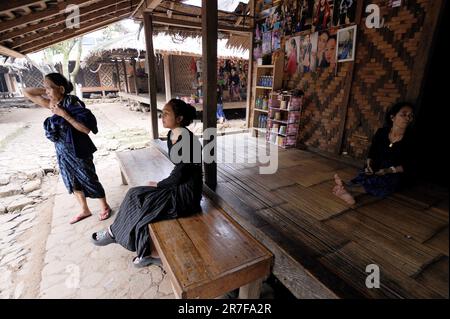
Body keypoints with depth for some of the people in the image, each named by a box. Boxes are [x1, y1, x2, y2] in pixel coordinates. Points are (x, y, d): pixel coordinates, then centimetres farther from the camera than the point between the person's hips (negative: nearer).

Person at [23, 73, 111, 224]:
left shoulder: (72, 104, -19)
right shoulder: (51, 104, 1)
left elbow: (86, 129, -26)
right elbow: (26, 92, 13)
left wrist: (64, 115, -26)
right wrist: (46, 90, 0)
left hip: (78, 151, -7)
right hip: (62, 151, 8)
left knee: (90, 181, 6)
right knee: (73, 183, 17)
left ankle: (105, 207, 26)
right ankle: (85, 210, 35)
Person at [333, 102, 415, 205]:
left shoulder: (411, 139, -7)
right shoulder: (381, 132, -1)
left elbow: (408, 165, -10)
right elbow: (371, 153, 2)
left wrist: (389, 170, -26)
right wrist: (369, 164, -20)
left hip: (397, 174, -2)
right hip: (377, 170, 3)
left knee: (386, 181, -37)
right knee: (364, 174, -32)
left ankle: (348, 188, -62)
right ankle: (349, 193, -65)